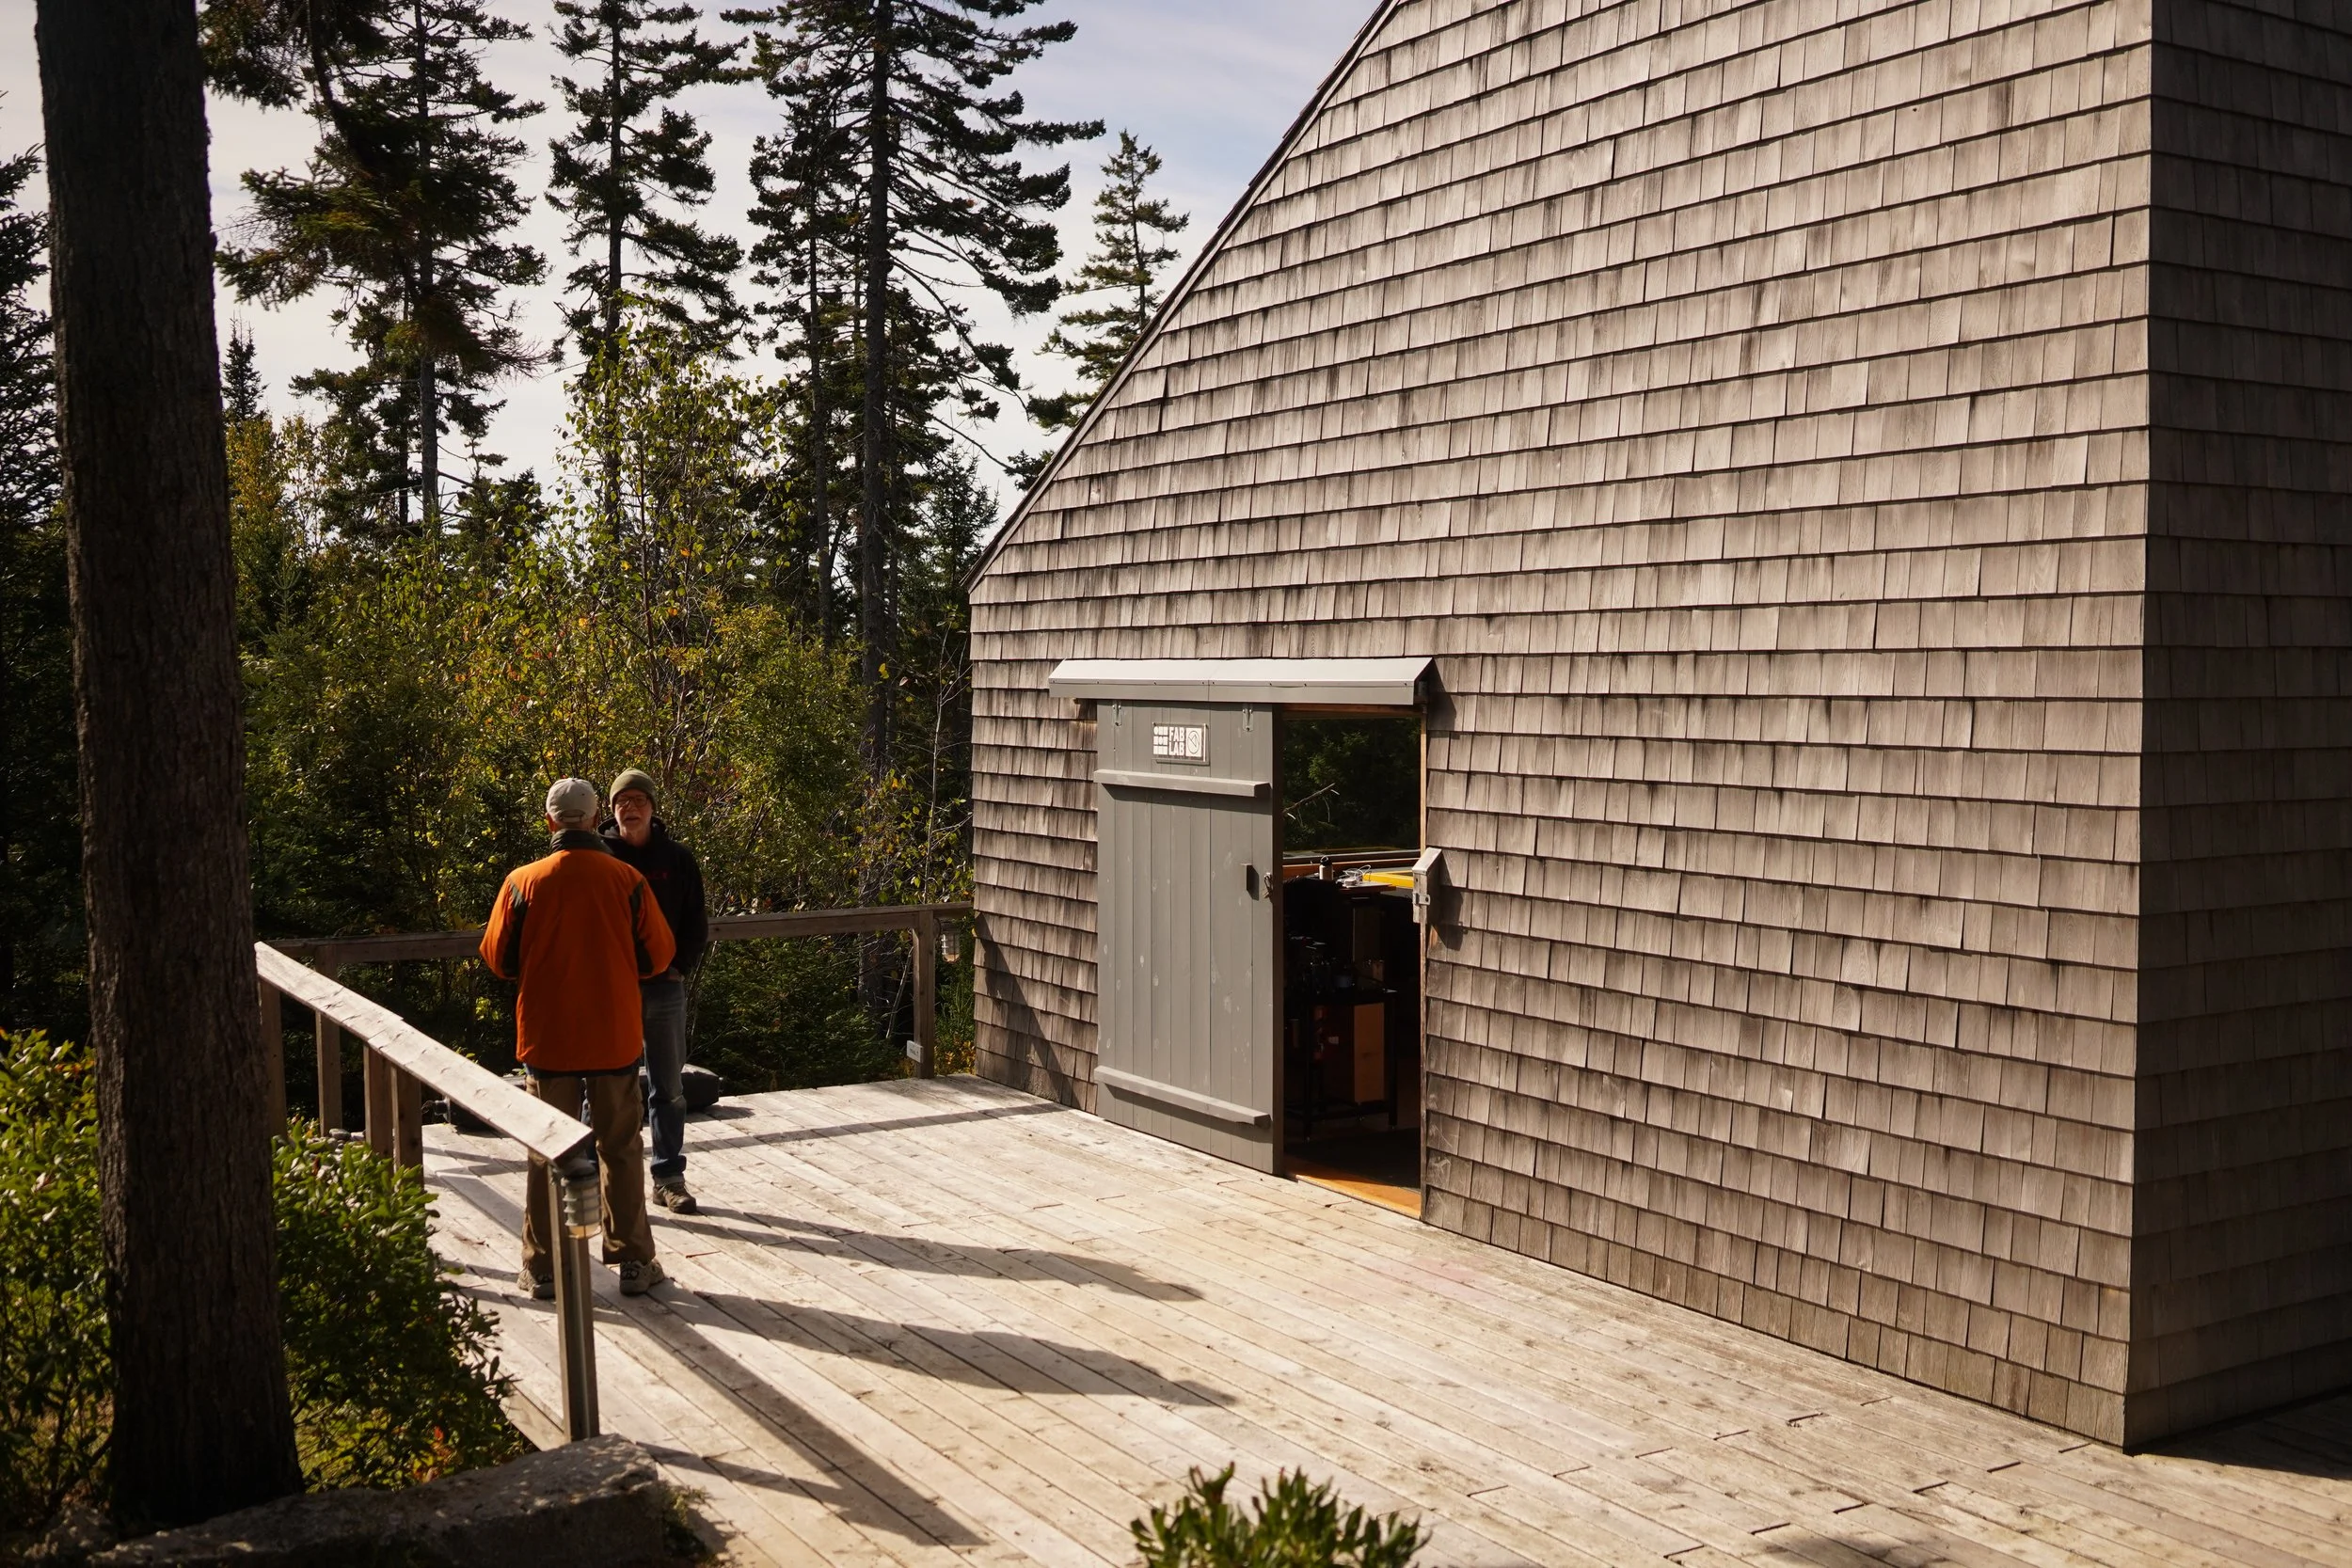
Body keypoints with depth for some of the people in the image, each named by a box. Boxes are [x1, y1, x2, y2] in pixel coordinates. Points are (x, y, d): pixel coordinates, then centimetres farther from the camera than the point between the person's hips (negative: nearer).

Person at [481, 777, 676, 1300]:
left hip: (546, 1037, 0)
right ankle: (634, 1261, 14)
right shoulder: (627, 881, -7)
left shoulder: (524, 882, -8)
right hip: (615, 1036, 0)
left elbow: (498, 957, 0)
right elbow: (658, 954, 0)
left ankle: (543, 1267, 14)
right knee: (621, 1150, 10)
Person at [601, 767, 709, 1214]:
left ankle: (669, 1178, 19)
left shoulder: (677, 858, 3)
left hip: (665, 988, 2)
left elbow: (696, 922, 8)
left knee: (669, 1089, 9)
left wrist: (679, 967, -4)